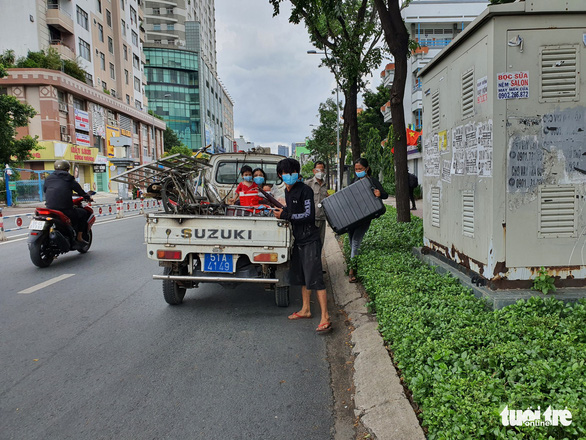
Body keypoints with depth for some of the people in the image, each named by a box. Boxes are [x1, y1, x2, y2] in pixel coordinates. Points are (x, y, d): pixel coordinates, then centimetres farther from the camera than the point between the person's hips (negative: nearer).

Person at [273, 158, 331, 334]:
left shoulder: (305, 190, -13)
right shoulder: (287, 191, 13)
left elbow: (309, 216, -19)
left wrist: (285, 216, -18)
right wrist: (281, 212, 12)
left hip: (310, 240, -9)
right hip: (298, 239, 9)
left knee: (314, 278, -12)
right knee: (301, 277, 17)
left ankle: (325, 318, -8)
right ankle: (305, 310, 31)